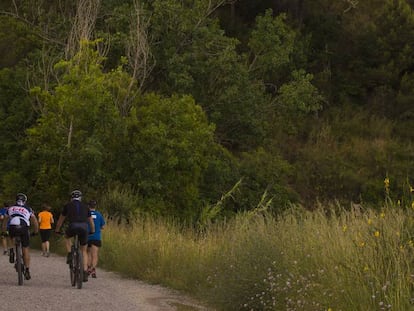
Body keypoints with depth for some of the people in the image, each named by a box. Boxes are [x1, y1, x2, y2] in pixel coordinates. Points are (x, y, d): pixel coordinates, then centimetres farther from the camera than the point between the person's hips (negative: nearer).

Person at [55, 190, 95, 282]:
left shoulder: (68, 205, 21)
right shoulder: (85, 206, 25)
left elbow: (61, 219, 32)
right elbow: (91, 221, 36)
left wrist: (57, 230, 48)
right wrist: (92, 230, 54)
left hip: (73, 226, -2)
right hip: (84, 227, 2)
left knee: (67, 237, 34)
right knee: (84, 251, 15)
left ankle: (69, 254, 12)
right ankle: (85, 273, 5)